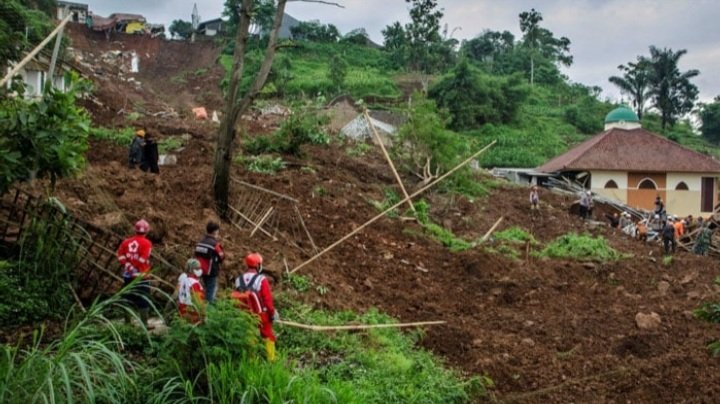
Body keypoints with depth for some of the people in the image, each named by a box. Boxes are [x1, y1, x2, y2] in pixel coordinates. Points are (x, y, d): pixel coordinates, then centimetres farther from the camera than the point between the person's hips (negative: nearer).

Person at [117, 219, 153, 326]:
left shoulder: (126, 241, 6)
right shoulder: (146, 243, -10)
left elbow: (120, 256, -1)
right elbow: (143, 259, -17)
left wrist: (129, 266, -1)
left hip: (128, 275, 5)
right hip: (140, 276, -5)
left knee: (128, 298, 15)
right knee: (144, 300, 0)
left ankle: (127, 322, 22)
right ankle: (144, 324, -2)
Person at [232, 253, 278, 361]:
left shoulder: (239, 280, -5)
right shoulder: (261, 280, -21)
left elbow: (236, 298, 3)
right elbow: (268, 299, -18)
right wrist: (273, 313, -5)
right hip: (262, 314, -4)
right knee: (268, 337, 12)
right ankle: (271, 359, 16)